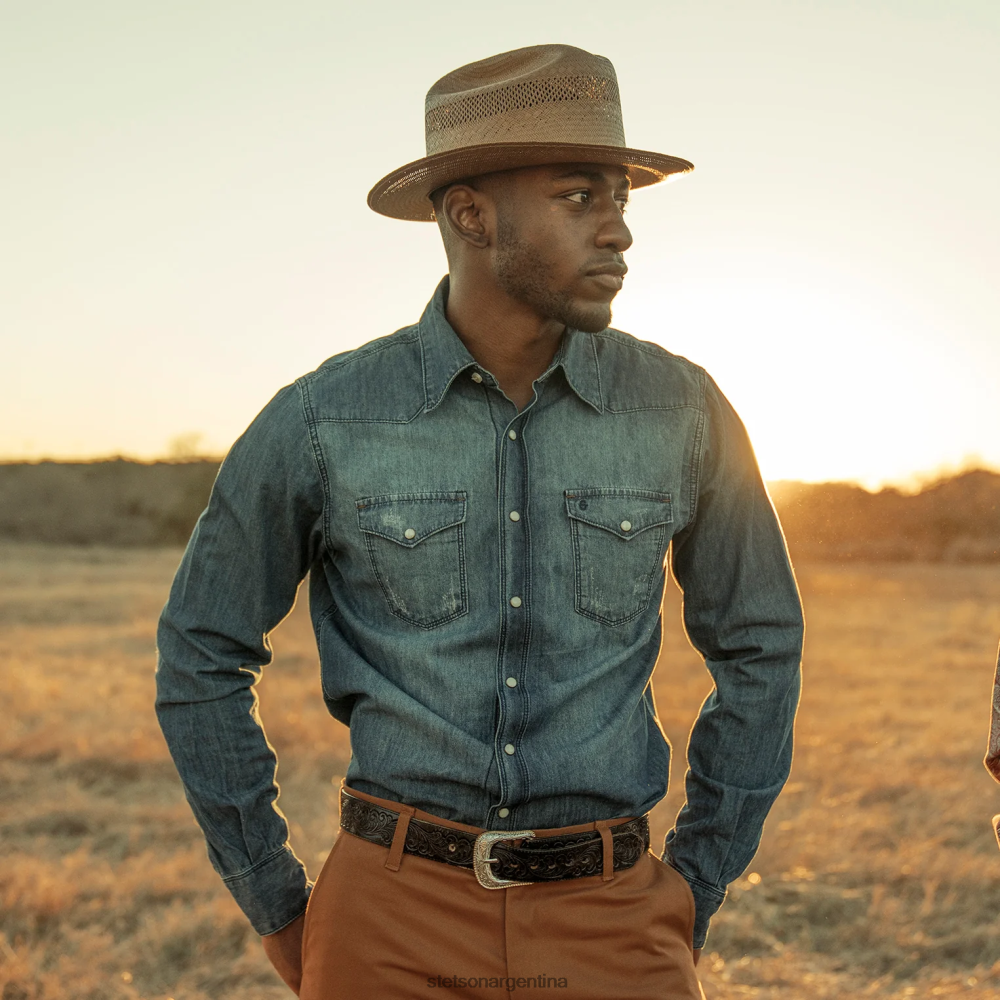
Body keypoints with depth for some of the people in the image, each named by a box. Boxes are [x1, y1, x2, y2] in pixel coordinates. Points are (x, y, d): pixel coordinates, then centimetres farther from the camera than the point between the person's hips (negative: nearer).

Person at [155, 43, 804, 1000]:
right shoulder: (323, 420, -5)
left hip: (610, 923, 1)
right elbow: (202, 652, 5)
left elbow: (758, 646, 10)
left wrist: (695, 891, 8)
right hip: (394, 920, -1)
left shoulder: (680, 410, -2)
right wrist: (276, 906, 5)